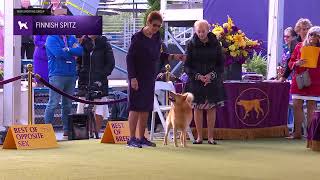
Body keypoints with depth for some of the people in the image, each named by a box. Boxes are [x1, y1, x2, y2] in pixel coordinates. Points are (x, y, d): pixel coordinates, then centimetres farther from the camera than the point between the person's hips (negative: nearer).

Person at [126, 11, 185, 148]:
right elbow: (129, 58, -14)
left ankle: (142, 138, 13)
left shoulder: (156, 37, 6)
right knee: (136, 107, -7)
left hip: (150, 77, 7)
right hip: (138, 77, -7)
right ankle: (132, 139, -5)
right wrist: (132, 78, -20)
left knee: (146, 108, 8)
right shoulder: (138, 38, -14)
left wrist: (173, 57, 5)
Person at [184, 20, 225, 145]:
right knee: (197, 108, 0)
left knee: (211, 108, -1)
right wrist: (198, 76, -14)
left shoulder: (215, 44, 1)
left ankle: (210, 137, 4)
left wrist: (211, 75, -12)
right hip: (196, 80, 0)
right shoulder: (192, 45, 1)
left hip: (212, 81, 0)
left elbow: (221, 64, 4)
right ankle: (199, 137, 6)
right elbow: (187, 66, 1)